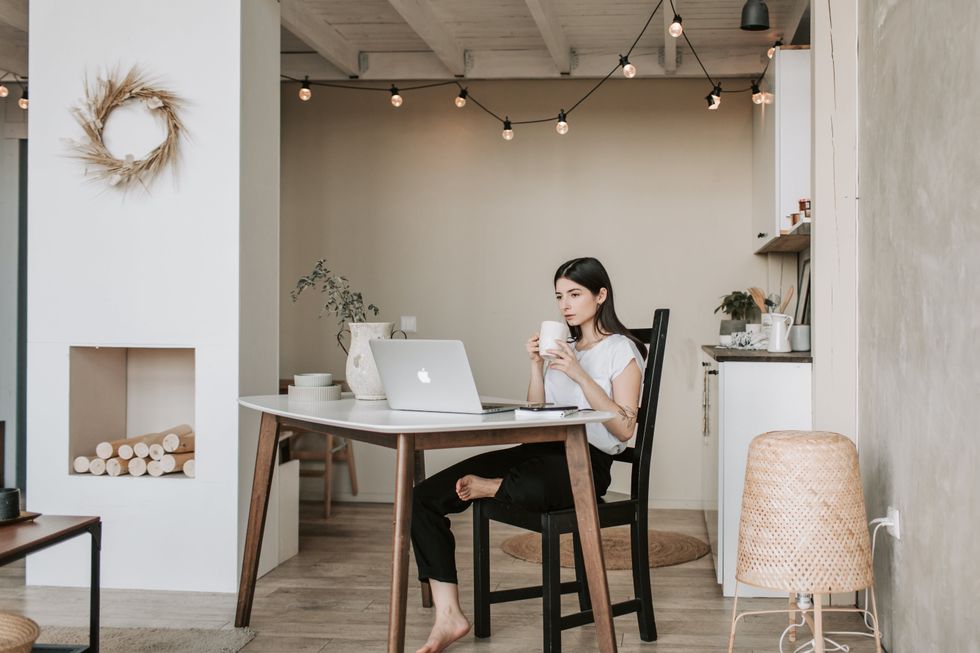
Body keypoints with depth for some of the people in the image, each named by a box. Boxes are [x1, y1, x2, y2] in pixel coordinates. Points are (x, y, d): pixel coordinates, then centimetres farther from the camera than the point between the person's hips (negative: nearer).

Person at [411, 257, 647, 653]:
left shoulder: (621, 350, 1)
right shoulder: (562, 348, 22)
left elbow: (624, 428, -11)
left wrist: (579, 374, -16)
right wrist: (537, 366, 3)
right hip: (543, 451, 7)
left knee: (533, 485, -45)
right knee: (424, 497, -10)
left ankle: (492, 487, -8)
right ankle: (448, 617, -11)